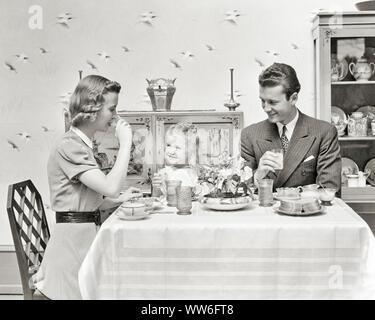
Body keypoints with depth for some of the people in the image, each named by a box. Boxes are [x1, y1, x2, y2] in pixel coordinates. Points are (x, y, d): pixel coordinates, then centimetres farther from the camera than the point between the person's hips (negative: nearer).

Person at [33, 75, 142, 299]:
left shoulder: (82, 144, 15)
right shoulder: (70, 146, -15)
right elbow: (110, 187, -25)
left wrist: (119, 200, 5)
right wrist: (125, 142, -18)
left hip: (86, 235, 9)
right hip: (74, 237, -9)